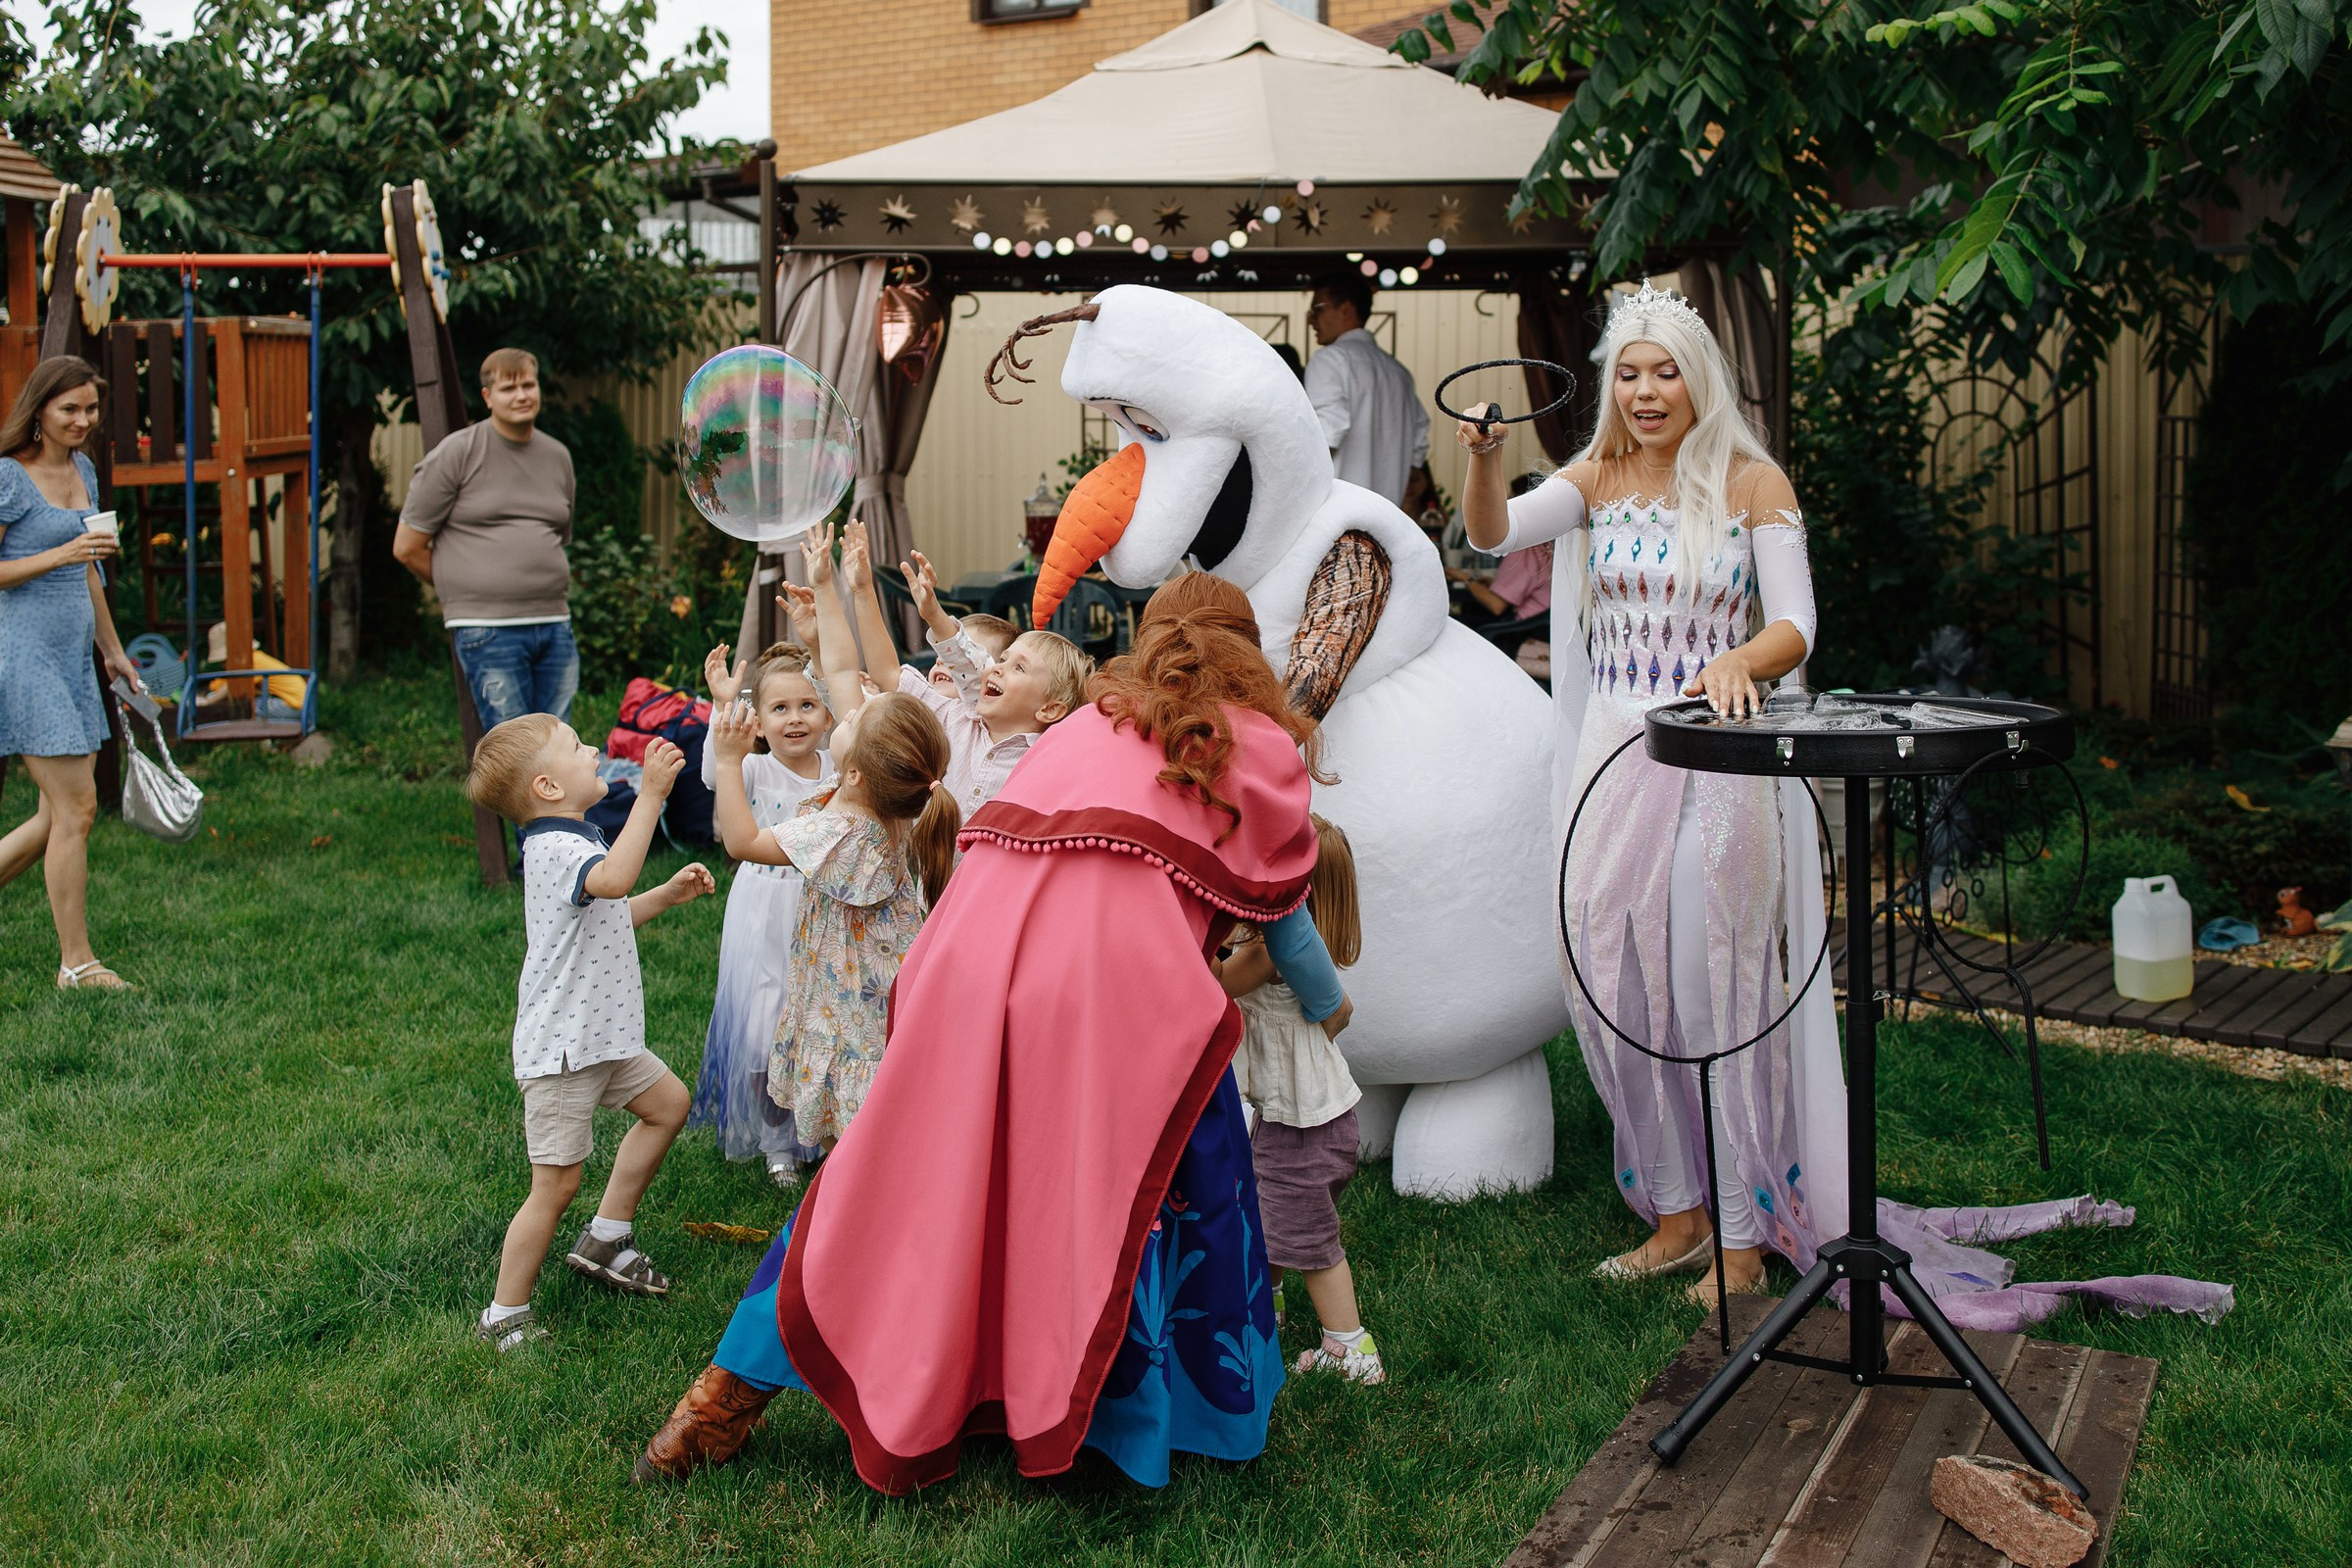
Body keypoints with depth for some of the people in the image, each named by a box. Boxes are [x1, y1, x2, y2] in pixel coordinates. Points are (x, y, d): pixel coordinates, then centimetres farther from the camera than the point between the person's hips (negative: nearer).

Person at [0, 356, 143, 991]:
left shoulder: (82, 470, 14)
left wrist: (112, 650, 28)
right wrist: (61, 554, -22)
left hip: (71, 658, 8)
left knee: (60, 815, 8)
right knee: (75, 808, -8)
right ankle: (76, 964, 1)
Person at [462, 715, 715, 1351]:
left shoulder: (569, 842, 12)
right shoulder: (555, 848, -22)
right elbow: (613, 879, -45)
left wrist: (667, 894, 17)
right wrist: (651, 794, -45)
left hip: (599, 1036, 10)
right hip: (561, 1046, -10)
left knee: (667, 1102, 22)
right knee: (557, 1184, -6)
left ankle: (606, 1238, 30)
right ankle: (504, 1316, 6)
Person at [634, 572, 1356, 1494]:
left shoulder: (1088, 721, 29)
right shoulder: (1260, 744, 19)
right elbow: (1280, 914, 26)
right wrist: (1329, 1008, 45)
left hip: (972, 935, 5)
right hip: (1117, 968, -4)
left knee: (903, 1168, 13)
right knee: (1181, 1179, 13)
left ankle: (732, 1394, 20)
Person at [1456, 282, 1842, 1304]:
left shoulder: (1754, 482, -2)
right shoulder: (1598, 479, 7)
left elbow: (1793, 627, -8)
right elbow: (1493, 534, -9)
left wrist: (1741, 661, -29)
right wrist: (1484, 459, -29)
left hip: (1719, 757, -4)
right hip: (1613, 750, 4)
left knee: (1717, 981, -1)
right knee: (1612, 974, 5)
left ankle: (1745, 1236, 11)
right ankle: (1677, 1212, 22)